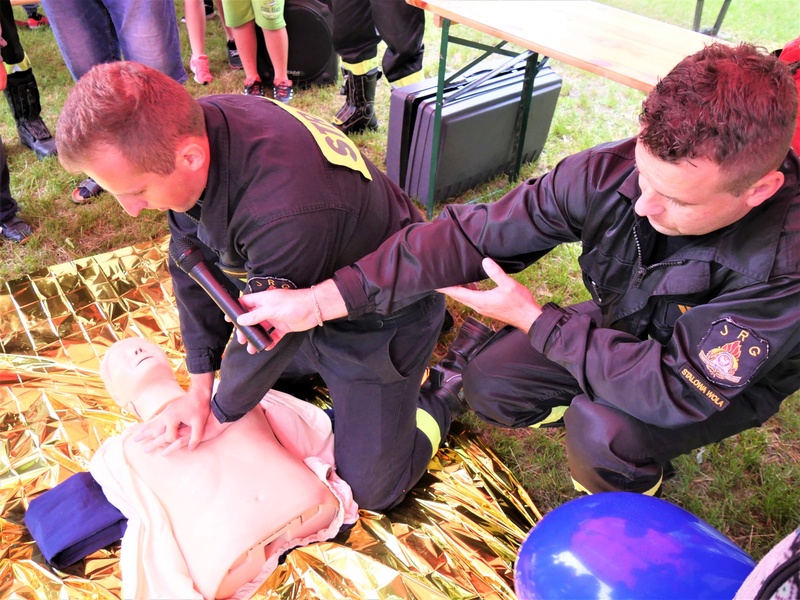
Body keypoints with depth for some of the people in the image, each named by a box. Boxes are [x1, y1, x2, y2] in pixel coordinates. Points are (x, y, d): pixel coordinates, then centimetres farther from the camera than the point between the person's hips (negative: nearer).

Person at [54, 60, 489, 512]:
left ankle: (453, 389, 21)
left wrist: (222, 414, -6)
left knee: (371, 487, -3)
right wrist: (200, 389, -2)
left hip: (383, 315, -7)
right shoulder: (187, 130, -17)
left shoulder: (287, 212, -43)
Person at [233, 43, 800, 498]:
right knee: (489, 384, -9)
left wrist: (535, 320, -31)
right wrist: (321, 299, -34)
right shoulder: (612, 171, -29)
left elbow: (679, 386, -38)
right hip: (625, 327, 4)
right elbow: (471, 236, -29)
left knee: (603, 433, -32)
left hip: (730, 380, -3)